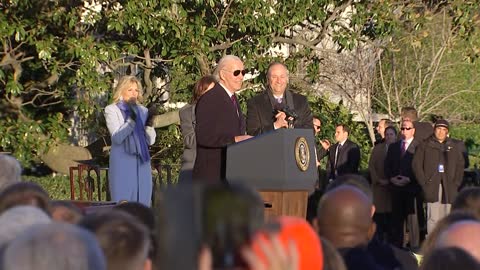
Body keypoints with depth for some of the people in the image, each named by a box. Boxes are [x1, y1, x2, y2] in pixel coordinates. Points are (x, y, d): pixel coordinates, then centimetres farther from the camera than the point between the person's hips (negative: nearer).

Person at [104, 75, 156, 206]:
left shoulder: (142, 110, 13)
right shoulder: (112, 110, 2)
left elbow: (150, 140, 9)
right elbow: (117, 137, -11)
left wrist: (149, 125, -9)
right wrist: (131, 120, -21)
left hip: (141, 162, 4)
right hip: (122, 164, -4)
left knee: (142, 202, 3)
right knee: (123, 201, -6)